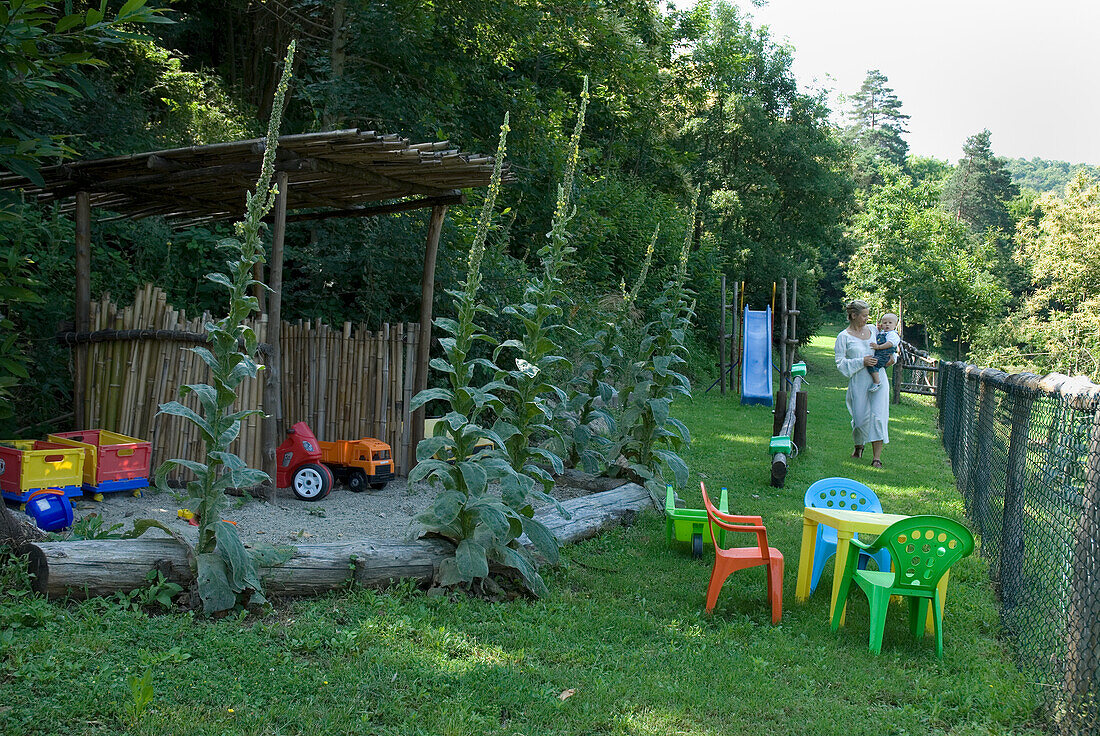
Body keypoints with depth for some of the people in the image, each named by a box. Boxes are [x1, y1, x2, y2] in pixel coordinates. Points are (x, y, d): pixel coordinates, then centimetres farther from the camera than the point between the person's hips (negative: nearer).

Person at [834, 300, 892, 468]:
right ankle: (858, 445, 30)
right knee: (861, 417, -2)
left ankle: (877, 457, -3)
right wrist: (862, 362, -15)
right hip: (859, 382, -3)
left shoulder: (872, 329, 12)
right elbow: (841, 364, -5)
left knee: (878, 416, -7)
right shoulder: (844, 337, -1)